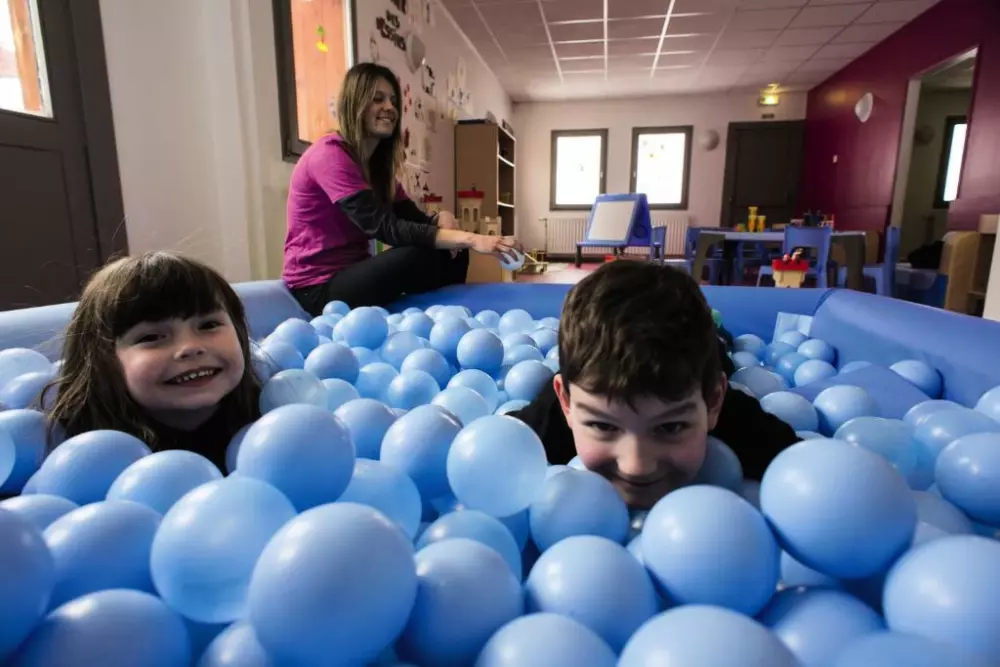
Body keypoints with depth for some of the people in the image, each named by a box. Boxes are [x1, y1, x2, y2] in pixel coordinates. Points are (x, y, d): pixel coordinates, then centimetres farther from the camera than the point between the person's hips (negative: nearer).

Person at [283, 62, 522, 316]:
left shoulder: (377, 162, 11)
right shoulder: (329, 154, -17)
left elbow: (412, 218, 5)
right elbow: (384, 228, -28)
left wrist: (442, 218, -20)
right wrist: (470, 238, -35)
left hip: (353, 273, 8)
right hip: (319, 288, -8)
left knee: (452, 254, -8)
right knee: (422, 256, -28)